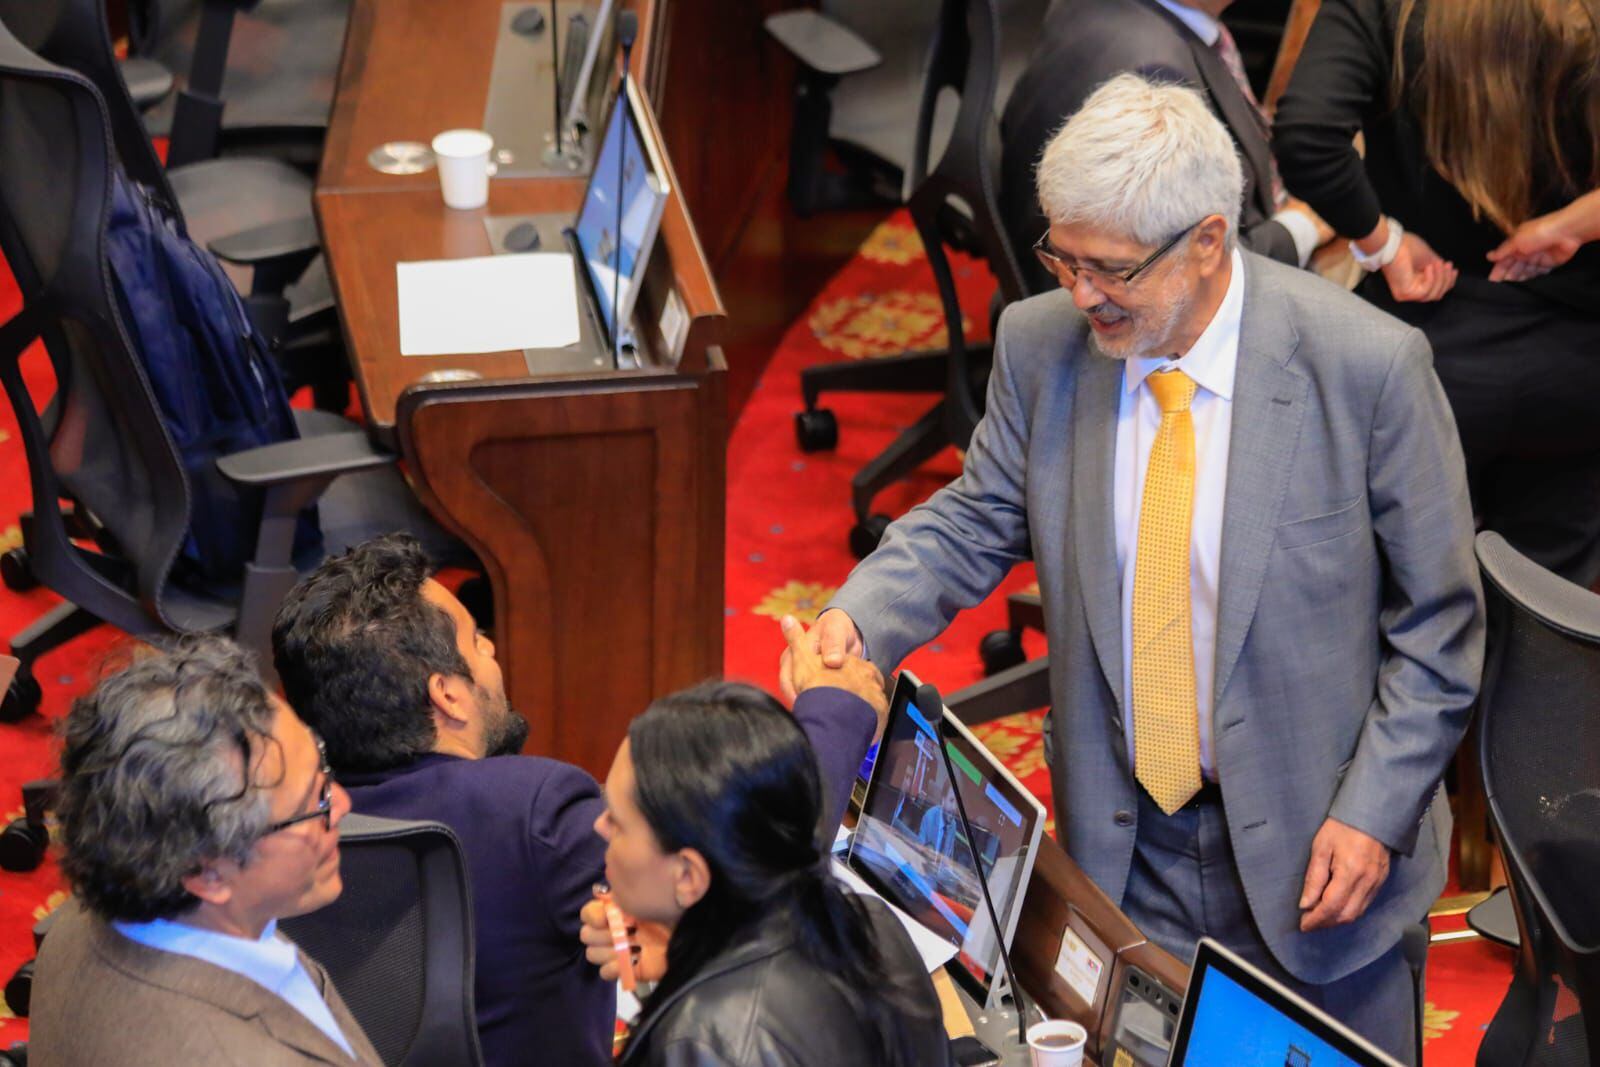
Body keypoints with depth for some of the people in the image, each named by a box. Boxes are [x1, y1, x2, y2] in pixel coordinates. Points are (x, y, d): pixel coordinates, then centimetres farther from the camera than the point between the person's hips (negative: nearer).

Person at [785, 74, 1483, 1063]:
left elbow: (1438, 624, -8)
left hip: (1311, 853, -2)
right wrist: (861, 616, -13)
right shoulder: (1041, 344, -7)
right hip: (1124, 846, 3)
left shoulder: (1369, 366, -17)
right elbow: (977, 522, 6)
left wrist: (1374, 814, -13)